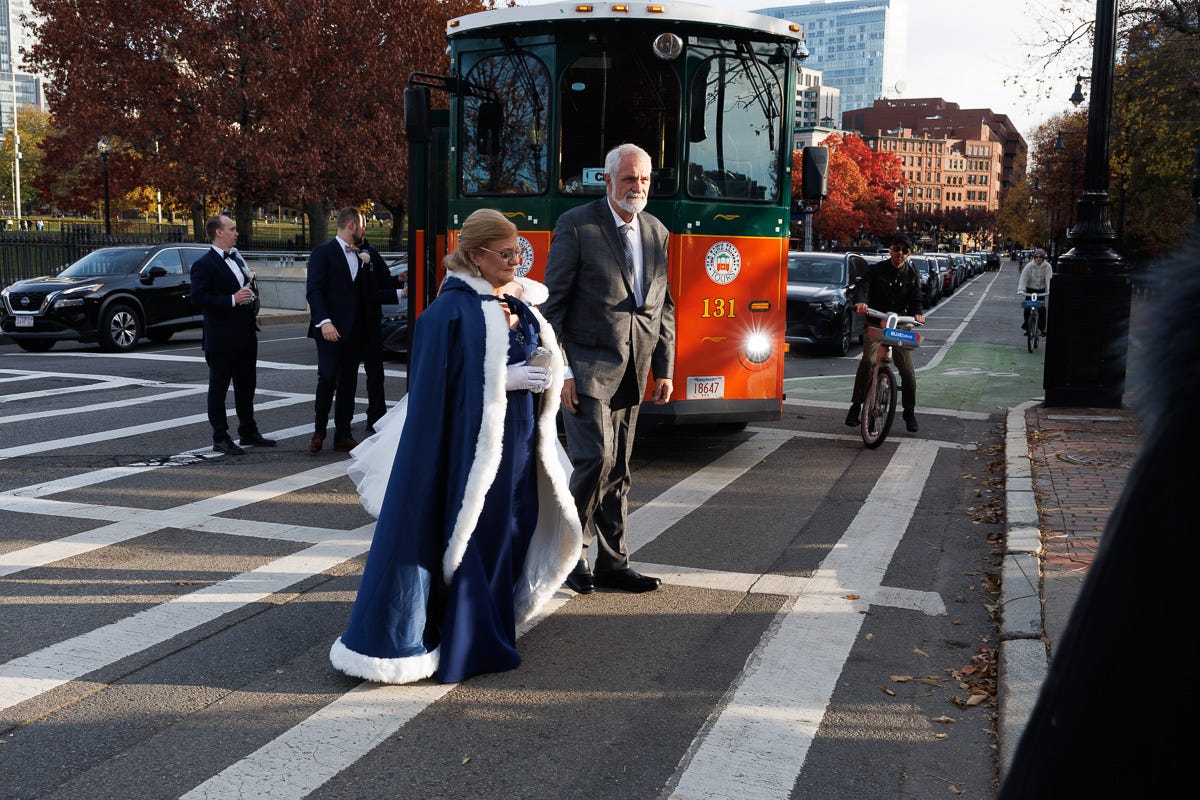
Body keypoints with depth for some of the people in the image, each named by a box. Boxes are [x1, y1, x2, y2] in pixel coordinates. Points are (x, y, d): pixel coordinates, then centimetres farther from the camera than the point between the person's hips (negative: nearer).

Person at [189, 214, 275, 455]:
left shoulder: (237, 260, 15)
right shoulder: (204, 265, -11)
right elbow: (198, 298, -19)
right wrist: (232, 300, -23)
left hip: (246, 336, 8)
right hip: (222, 338, -8)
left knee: (246, 386, 15)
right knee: (218, 388, 2)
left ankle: (248, 431, 26)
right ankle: (220, 438, 9)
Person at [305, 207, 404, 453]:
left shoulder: (365, 256, 15)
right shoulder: (323, 252, -3)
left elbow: (368, 293, 16)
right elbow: (314, 290, -10)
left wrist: (400, 292, 4)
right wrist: (324, 321, -22)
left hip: (356, 331, 6)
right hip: (330, 329, -6)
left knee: (348, 382, 7)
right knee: (327, 378, -10)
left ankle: (342, 435, 13)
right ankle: (319, 431, 5)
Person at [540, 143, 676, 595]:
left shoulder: (657, 233, 12)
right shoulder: (577, 226, -6)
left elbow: (664, 306, 16)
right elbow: (553, 303, -8)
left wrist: (665, 369, 10)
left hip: (631, 375, 6)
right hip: (586, 368, -6)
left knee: (618, 472, 10)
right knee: (595, 459, -13)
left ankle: (612, 564, 19)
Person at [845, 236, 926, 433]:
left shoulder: (912, 274, 8)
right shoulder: (876, 270, 1)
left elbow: (916, 298, -2)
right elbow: (863, 287, -15)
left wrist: (917, 313, -25)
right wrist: (860, 302, -38)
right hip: (875, 324, -2)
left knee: (907, 369, -4)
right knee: (868, 361, -24)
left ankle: (909, 412, 14)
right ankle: (856, 405, -14)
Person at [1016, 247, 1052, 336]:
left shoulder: (1047, 266, -13)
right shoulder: (1029, 266, -14)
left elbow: (1048, 278, -21)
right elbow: (1023, 278, -20)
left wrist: (1049, 290, -35)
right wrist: (1021, 289, -33)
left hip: (1041, 290, 0)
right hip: (1030, 289, 0)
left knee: (1042, 308, -5)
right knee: (1027, 308, -5)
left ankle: (1042, 328, 5)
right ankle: (1026, 326, 11)